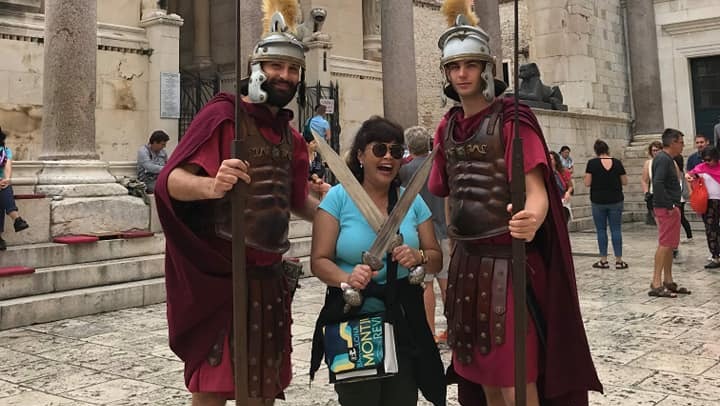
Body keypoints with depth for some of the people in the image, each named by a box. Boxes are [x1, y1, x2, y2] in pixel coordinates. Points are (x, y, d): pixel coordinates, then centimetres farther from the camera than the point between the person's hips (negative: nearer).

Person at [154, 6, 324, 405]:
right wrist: (211, 186, -39)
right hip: (218, 273, -7)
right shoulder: (222, 114, -9)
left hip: (268, 275, 7)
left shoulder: (290, 135, 13)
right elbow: (171, 181, -19)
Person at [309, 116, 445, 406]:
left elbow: (436, 260, 8)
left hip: (404, 321, 3)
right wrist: (348, 278, -25)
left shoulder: (412, 200, 5)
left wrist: (419, 257, -14)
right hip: (351, 319, -3)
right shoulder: (338, 197, -4)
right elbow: (319, 261, -6)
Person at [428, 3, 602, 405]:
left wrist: (532, 219, -41)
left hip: (508, 262, -6)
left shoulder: (511, 119, -9)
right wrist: (455, 251, 15)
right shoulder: (447, 128, 10)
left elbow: (537, 191, -19)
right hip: (467, 265, 7)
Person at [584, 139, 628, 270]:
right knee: (616, 230, 5)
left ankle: (603, 260, 9)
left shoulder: (592, 163, -7)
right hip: (615, 201, 2)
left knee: (601, 230, 6)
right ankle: (619, 260, 6)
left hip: (598, 201, -1)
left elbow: (587, 183, -7)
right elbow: (625, 182, 4)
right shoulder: (617, 163, -1)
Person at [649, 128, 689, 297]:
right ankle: (656, 284, -10)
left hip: (670, 208, 10)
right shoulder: (663, 159, -15)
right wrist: (669, 206, -24)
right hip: (666, 208, -10)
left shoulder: (666, 158, 17)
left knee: (669, 245, 14)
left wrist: (673, 205, 14)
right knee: (664, 244, -10)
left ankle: (668, 282, 21)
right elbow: (658, 183, -27)